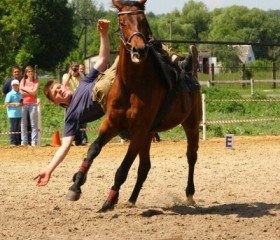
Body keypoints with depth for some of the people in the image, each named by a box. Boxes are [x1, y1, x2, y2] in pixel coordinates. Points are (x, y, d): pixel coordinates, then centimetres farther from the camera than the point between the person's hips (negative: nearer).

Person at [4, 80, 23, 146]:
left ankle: (18, 142, 15)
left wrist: (21, 104, 2)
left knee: (19, 128, 8)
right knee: (13, 129, -4)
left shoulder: (20, 94, 14)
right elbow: (6, 104, -9)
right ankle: (13, 142, 0)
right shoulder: (10, 94, -6)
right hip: (12, 115, -6)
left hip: (19, 114, 6)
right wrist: (15, 104, -17)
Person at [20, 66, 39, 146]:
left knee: (34, 124, -3)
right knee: (23, 124, 2)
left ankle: (34, 142, -4)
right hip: (23, 104, 1)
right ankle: (24, 142, 5)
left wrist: (24, 89, -5)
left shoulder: (36, 82, 5)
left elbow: (34, 92, -8)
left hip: (33, 104, -1)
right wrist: (31, 92, -6)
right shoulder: (23, 81, 8)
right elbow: (21, 92, -4)